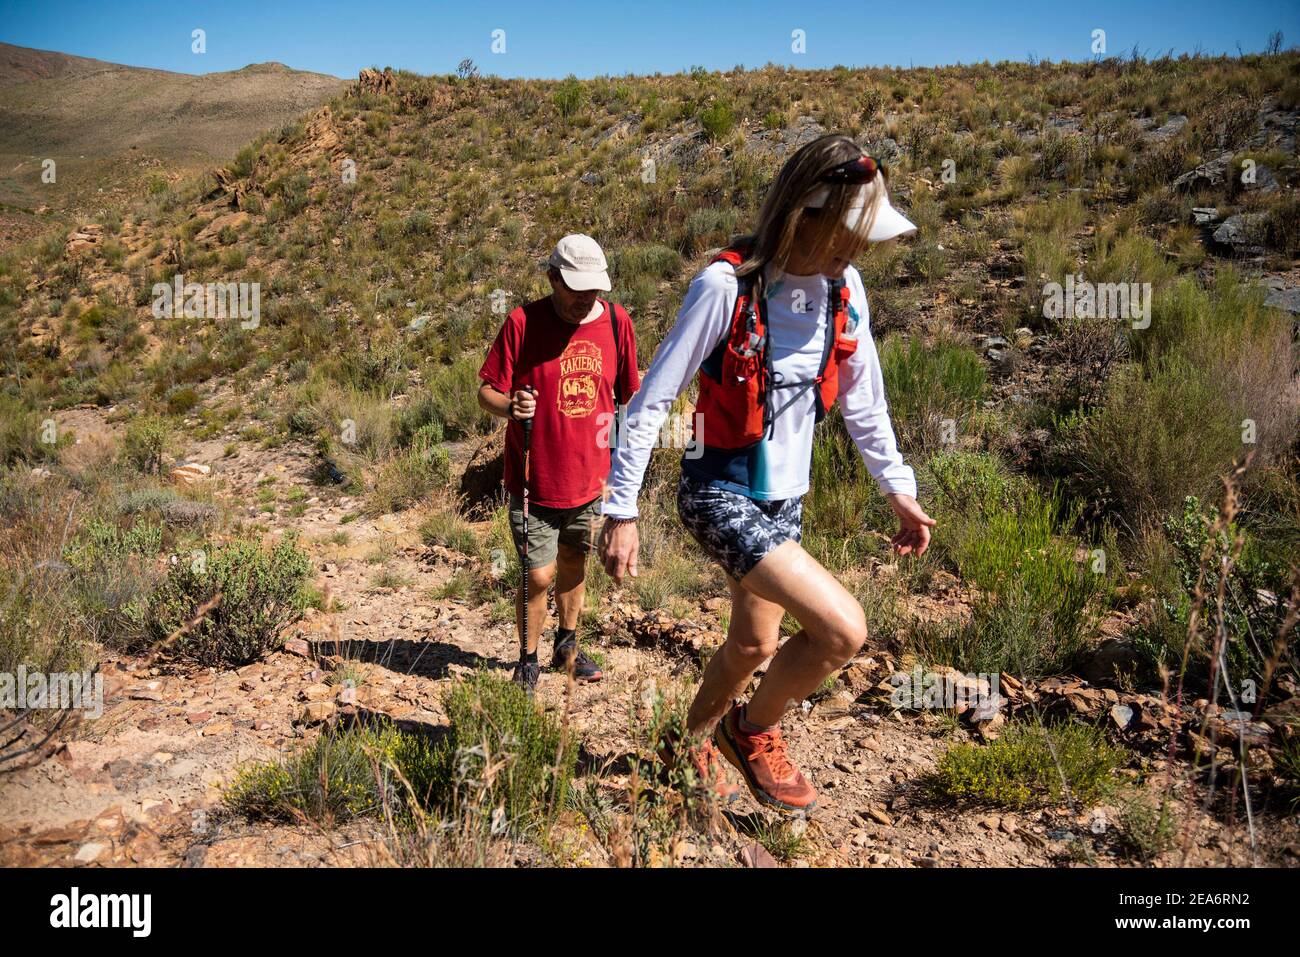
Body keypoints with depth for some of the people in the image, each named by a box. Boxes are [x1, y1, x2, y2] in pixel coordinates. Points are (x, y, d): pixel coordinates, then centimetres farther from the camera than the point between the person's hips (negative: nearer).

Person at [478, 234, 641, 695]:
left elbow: (627, 396, 9)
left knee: (574, 564, 19)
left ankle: (567, 647, 40)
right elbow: (486, 391, -8)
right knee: (539, 575, -1)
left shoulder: (616, 322, -2)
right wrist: (509, 405, -31)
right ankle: (528, 660, 22)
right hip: (535, 478, -3)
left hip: (589, 477, 4)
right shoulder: (522, 322, -12)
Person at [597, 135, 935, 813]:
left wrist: (898, 488, 13)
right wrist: (621, 510, -16)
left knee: (753, 645, 20)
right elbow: (651, 401, -17)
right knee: (842, 627, -18)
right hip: (720, 496, -7)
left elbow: (863, 400, 11)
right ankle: (753, 730, 10)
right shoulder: (726, 285, -21)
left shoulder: (844, 289, -2)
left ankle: (695, 743, 48)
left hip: (784, 500, 7)